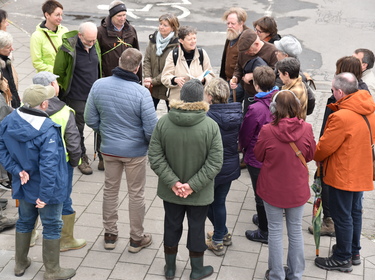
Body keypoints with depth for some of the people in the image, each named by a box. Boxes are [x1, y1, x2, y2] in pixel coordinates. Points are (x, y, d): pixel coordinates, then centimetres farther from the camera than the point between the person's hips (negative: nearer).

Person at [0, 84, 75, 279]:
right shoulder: (47, 130, -30)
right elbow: (48, 165, -30)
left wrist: (17, 170, -8)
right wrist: (45, 195, -25)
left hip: (23, 186, 6)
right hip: (46, 188, -6)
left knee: (24, 222, 25)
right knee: (52, 227, 11)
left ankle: (20, 264, 40)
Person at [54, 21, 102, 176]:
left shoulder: (95, 45, -1)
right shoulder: (67, 49, -18)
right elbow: (58, 73, -6)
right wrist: (63, 90, 2)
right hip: (76, 98, -5)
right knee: (77, 128, 5)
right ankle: (81, 158, 21)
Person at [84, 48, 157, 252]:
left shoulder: (98, 85, -12)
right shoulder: (141, 93, -24)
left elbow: (90, 119, -3)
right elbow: (151, 128, -20)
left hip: (108, 149, 4)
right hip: (135, 151, -4)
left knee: (110, 190, 20)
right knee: (136, 194, 13)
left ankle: (110, 235, 32)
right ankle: (136, 239, 26)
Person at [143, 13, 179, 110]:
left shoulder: (176, 44, -16)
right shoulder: (153, 39, 3)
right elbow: (147, 60, 3)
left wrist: (153, 81, -17)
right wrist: (147, 78, -12)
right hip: (152, 87, 5)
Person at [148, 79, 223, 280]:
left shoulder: (163, 122, -14)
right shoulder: (211, 126, -19)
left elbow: (155, 157, -13)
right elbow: (215, 163, -19)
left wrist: (173, 182, -13)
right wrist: (193, 185, -16)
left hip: (170, 191, 2)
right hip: (200, 194, -2)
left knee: (171, 227, 20)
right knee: (197, 229, 17)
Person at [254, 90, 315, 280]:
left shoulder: (267, 131, -22)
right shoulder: (306, 129, -16)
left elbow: (259, 156, -5)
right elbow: (310, 155, 1)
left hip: (273, 189, -2)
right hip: (297, 188, 2)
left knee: (275, 231, 13)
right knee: (295, 230, 17)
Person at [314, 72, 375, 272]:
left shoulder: (341, 117, -29)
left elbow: (324, 147, -19)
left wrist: (316, 157, 1)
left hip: (342, 174, -8)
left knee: (342, 216, 5)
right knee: (355, 211, 21)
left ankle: (342, 259, 18)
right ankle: (354, 251, 35)